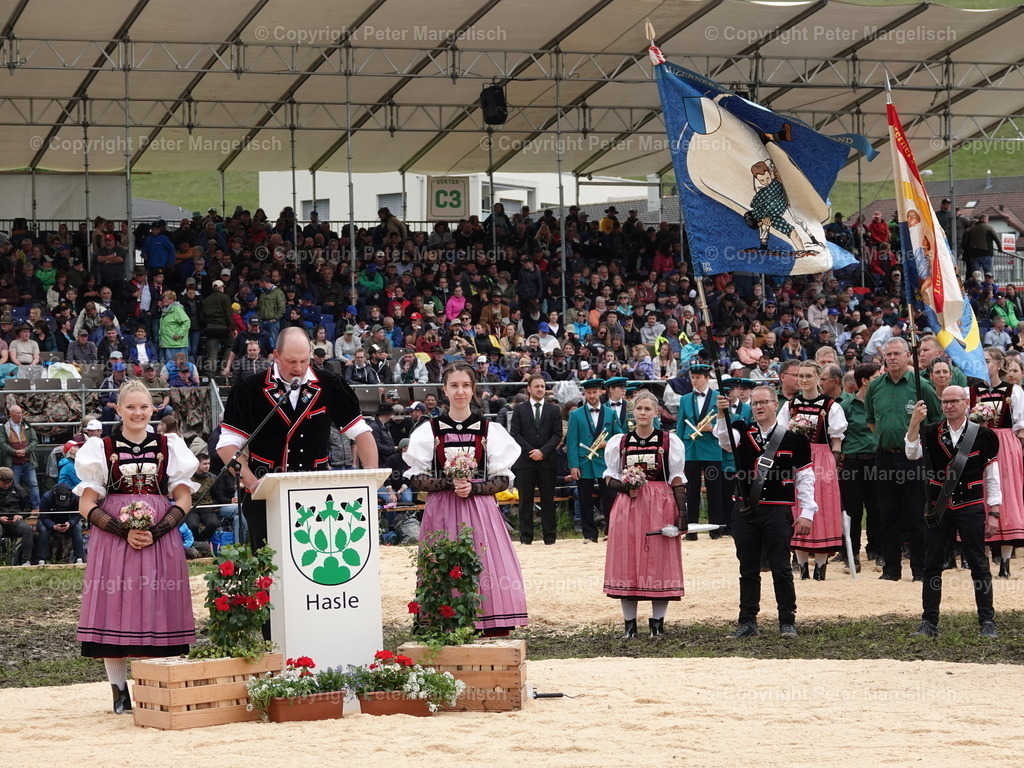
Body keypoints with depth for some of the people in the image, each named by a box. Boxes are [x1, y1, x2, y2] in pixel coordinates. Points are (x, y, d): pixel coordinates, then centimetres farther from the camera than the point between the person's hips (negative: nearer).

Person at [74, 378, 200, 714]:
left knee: (156, 608, -3)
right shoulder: (101, 449, 7)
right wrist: (124, 531, -12)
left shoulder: (168, 447, 11)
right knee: (116, 607, -6)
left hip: (161, 539, 1)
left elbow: (183, 500, 8)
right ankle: (120, 692, 0)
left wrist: (156, 532, -9)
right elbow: (87, 506, 3)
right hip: (113, 538, -1)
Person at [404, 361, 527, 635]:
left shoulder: (490, 430, 7)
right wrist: (448, 484, -13)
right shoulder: (429, 432, 7)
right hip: (442, 512, 0)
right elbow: (416, 478, 3)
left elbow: (503, 479, 4)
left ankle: (493, 632, -4)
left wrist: (473, 488, -12)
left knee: (486, 577, -7)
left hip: (480, 510, 0)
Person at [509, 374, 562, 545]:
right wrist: (530, 451, -9)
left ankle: (550, 536, 5)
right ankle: (525, 536, 4)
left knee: (548, 499, 1)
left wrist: (543, 451, -10)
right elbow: (515, 434, 1)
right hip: (525, 460, 0)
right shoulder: (519, 409, 8)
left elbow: (557, 434, 3)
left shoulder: (553, 409, 9)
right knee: (525, 500, 0)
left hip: (547, 460, 0)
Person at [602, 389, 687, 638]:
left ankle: (657, 623, 6)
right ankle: (630, 624, 7)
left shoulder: (669, 441, 3)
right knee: (627, 563, 0)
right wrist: (625, 487, -9)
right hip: (628, 506, 2)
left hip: (661, 507, -2)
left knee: (659, 561, -1)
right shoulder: (619, 442, 8)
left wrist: (682, 511, -7)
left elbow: (677, 480, 2)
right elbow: (610, 477, 12)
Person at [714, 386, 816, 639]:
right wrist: (722, 416, -35)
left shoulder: (793, 438, 0)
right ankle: (748, 622, 15)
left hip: (778, 512, -2)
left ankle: (788, 622, 8)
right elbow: (724, 439, -17)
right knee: (748, 570, 9)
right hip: (745, 511, 2)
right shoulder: (742, 433, 5)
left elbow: (804, 477, 0)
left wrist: (806, 513, -5)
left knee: (781, 569, 0)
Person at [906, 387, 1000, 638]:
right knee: (932, 565, 3)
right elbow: (912, 454, -14)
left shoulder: (982, 436, -2)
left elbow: (992, 478, 1)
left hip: (970, 508, -2)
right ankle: (929, 622, 10)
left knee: (978, 565, 0)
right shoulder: (931, 433, 3)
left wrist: (993, 514, -2)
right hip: (938, 508, 2)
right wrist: (914, 423, -26)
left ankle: (987, 621, 8)